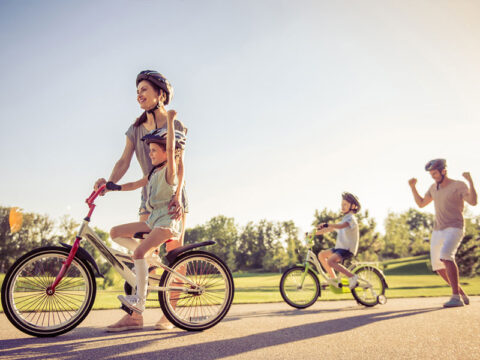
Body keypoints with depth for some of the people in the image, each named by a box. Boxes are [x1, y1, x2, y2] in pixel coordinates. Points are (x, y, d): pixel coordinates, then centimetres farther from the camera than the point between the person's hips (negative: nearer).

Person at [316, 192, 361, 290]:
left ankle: (352, 277, -16)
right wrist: (313, 233, 12)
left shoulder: (351, 219, -8)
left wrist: (326, 224, -41)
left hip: (348, 249, -9)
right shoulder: (344, 219, 20)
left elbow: (341, 226, -30)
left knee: (330, 261, -27)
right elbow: (329, 229, 19)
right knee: (321, 254, 2)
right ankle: (334, 279, 8)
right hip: (339, 247, 9)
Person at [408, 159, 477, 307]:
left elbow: (473, 201, -21)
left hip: (454, 228, -8)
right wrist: (413, 187, 13)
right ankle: (461, 293, 23)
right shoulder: (434, 188, 14)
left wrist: (470, 181, -29)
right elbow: (421, 203, 23)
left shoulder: (459, 185, -6)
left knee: (446, 256, -31)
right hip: (438, 231, 8)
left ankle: (456, 297, -28)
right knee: (437, 265, 7)